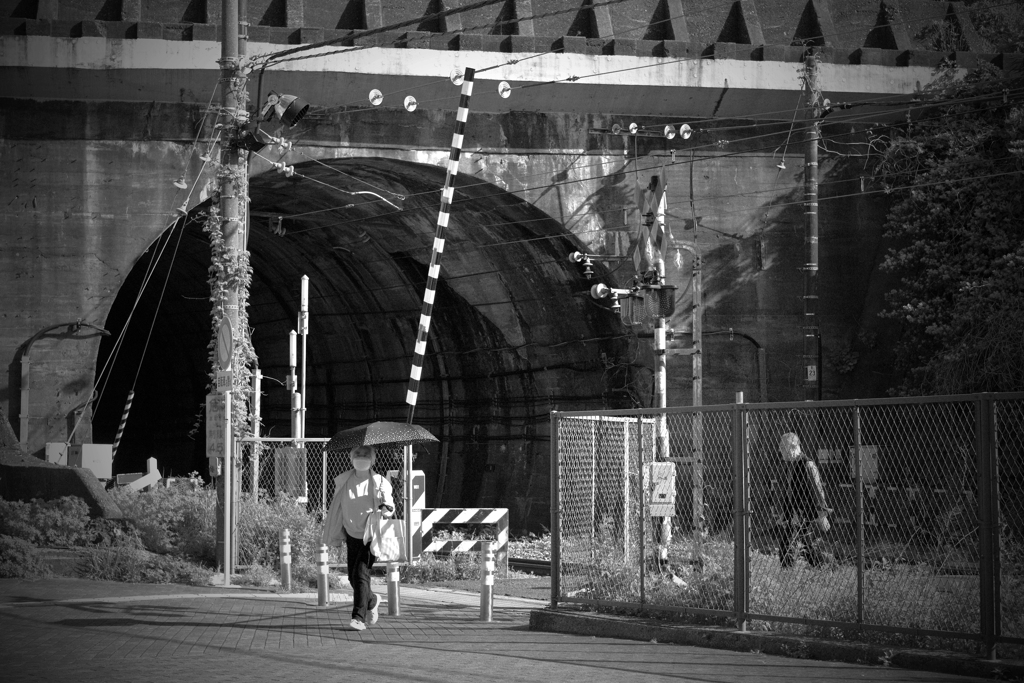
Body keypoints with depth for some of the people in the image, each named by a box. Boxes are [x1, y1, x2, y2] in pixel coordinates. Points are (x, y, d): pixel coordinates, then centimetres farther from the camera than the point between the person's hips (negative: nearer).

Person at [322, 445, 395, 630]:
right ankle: (372, 601, 40)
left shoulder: (379, 483, -7)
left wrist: (386, 508, -38)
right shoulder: (343, 481, 2)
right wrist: (338, 534, 15)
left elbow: (388, 502, -14)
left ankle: (359, 617, -14)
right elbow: (337, 508, 12)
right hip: (352, 534, 5)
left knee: (360, 573, -16)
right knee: (353, 577, 9)